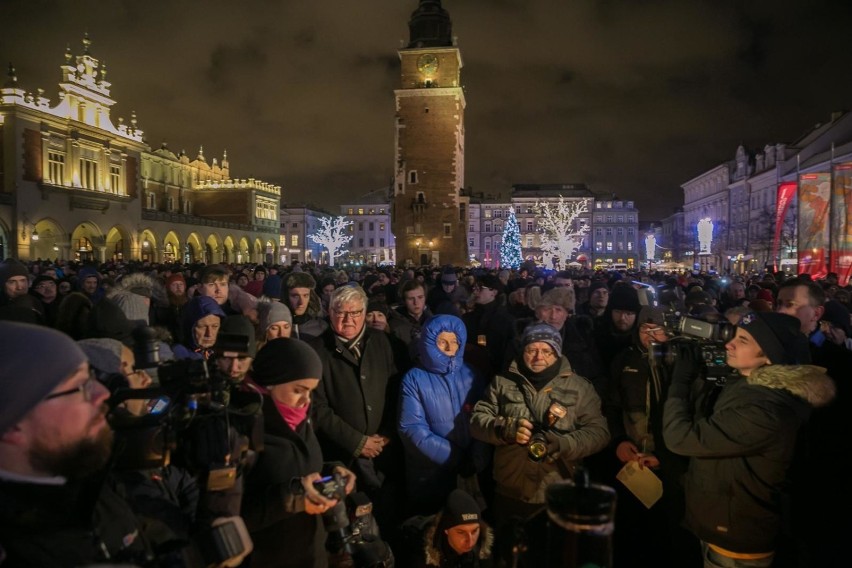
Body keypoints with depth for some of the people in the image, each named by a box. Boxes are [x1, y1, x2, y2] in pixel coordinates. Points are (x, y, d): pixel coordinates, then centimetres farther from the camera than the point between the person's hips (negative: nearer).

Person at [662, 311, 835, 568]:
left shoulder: (763, 411, -33)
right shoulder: (748, 384, -2)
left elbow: (680, 437, -31)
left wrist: (680, 381, -18)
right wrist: (693, 375, -6)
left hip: (736, 541, -8)